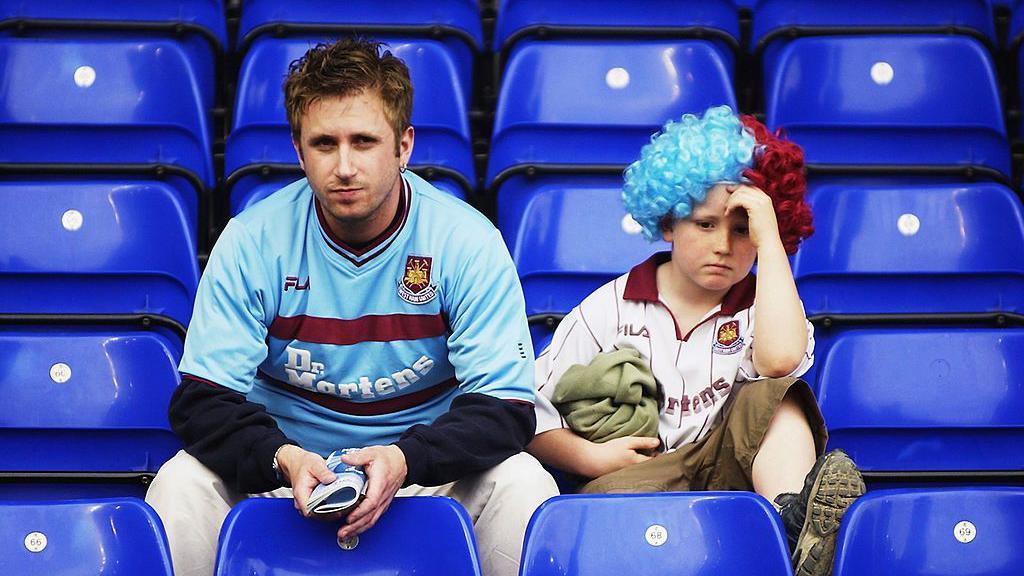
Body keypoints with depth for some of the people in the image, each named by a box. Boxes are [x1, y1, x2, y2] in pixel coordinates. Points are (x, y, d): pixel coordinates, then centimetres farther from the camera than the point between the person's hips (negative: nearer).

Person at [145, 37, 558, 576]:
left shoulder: (467, 242, -13)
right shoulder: (252, 242, -11)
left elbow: (505, 406, -15)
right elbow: (201, 400, -13)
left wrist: (405, 460, -35)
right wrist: (283, 460, -34)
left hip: (429, 468, 0)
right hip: (291, 460, 0)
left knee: (525, 486, -28)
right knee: (180, 485, -27)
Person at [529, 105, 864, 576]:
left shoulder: (762, 306, 11)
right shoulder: (611, 307, 10)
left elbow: (780, 359, -17)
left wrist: (770, 242, -11)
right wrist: (592, 458, -10)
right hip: (635, 477, -1)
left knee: (776, 397, -22)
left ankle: (790, 525, -50)